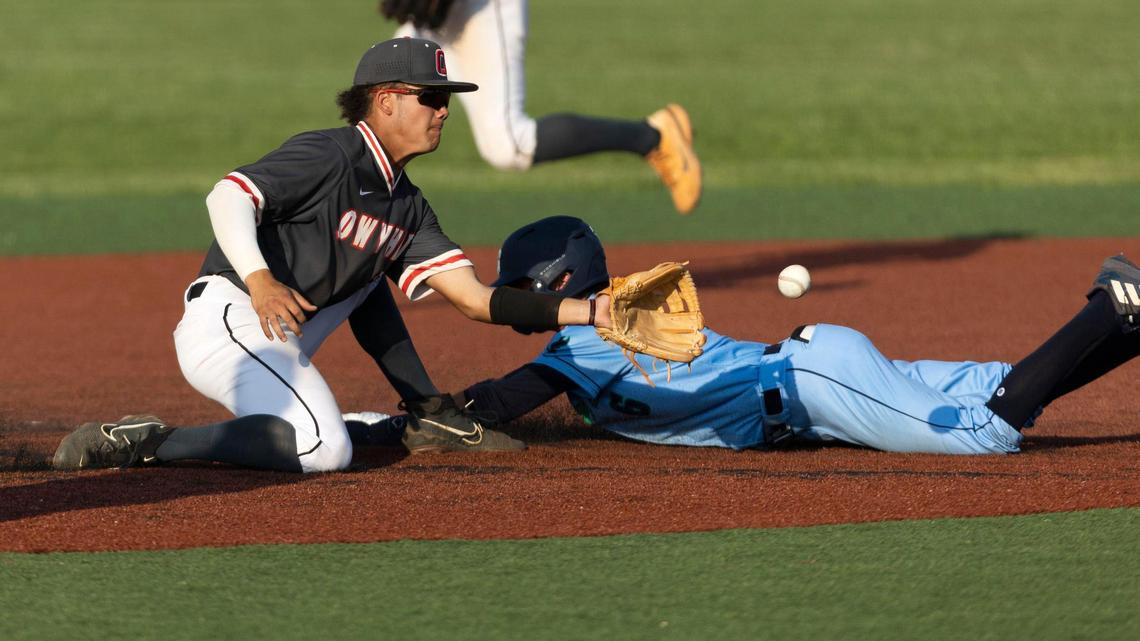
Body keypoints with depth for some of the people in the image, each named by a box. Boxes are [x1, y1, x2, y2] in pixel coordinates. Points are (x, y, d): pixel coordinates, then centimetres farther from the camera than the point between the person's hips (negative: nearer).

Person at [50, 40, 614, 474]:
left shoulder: (407, 206, 16)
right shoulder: (329, 156, -10)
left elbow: (476, 300, 11)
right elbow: (229, 195, -23)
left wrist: (586, 312, 3)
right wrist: (259, 279, -40)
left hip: (279, 342, 10)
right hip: (231, 318, -10)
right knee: (323, 451, -28)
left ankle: (428, 415, 21)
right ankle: (149, 443, -25)